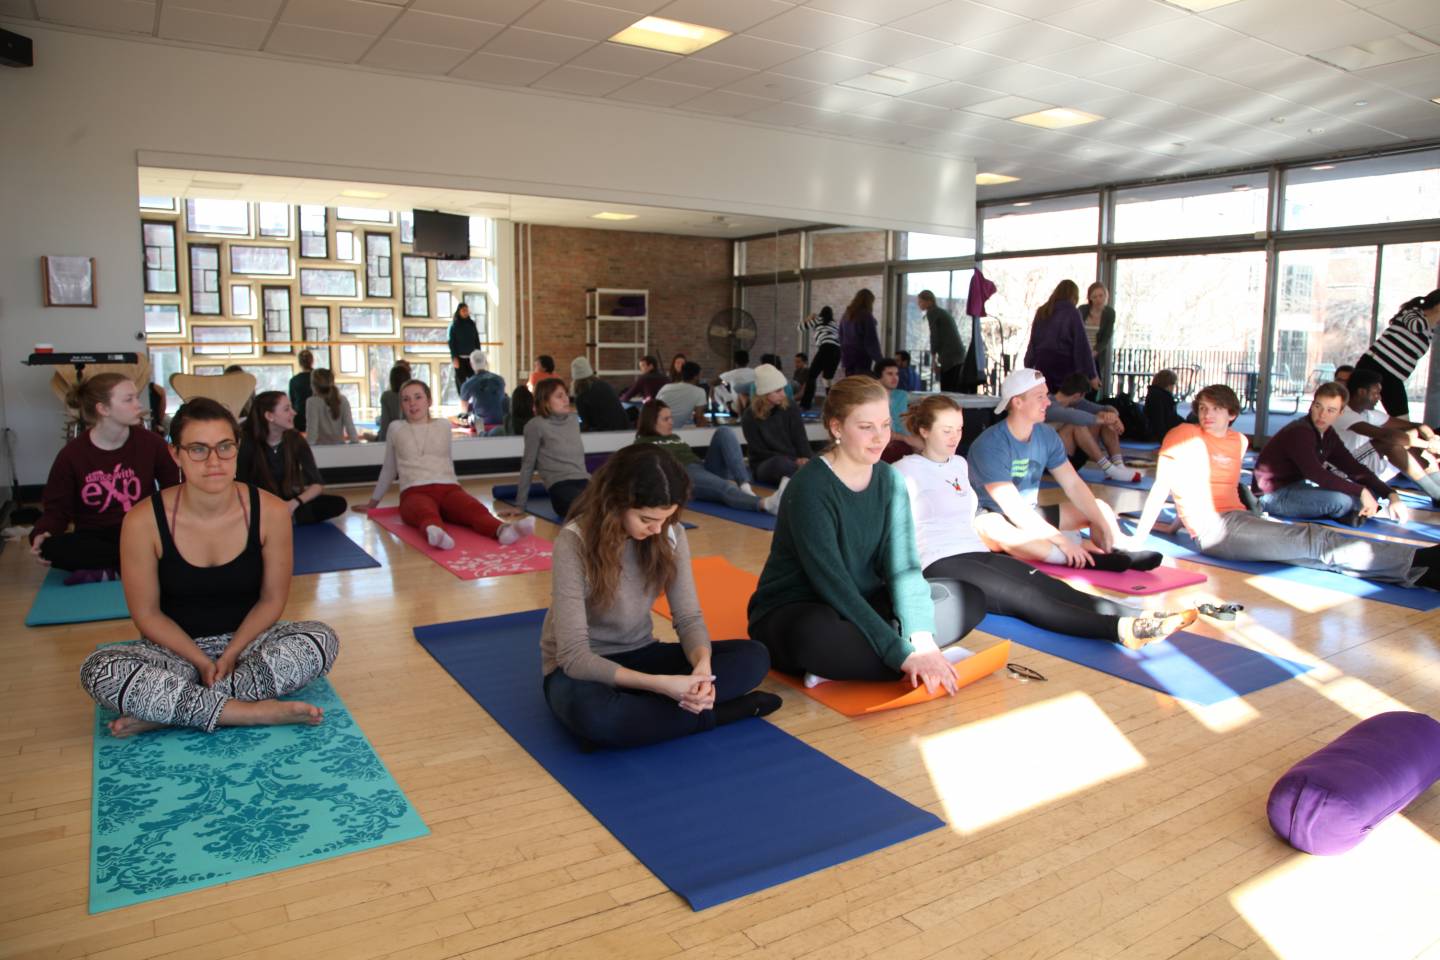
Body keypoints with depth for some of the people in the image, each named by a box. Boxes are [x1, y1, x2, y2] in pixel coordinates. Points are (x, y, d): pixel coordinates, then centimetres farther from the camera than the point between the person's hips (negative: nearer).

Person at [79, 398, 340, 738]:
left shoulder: (270, 512, -13)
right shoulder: (144, 522, -15)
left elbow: (272, 599, -4)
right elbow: (147, 614, -6)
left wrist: (231, 654, -16)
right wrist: (201, 662, -16)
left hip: (246, 639, 1)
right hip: (177, 647, 0)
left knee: (321, 640, -28)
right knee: (99, 671, -30)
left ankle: (165, 709, -23)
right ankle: (249, 712, -26)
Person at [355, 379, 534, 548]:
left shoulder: (444, 425, 19)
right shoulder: (396, 428, 16)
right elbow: (388, 469, 27)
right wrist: (373, 502, 34)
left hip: (448, 488, 2)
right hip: (415, 492, -2)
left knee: (475, 509, -35)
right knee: (427, 513, -41)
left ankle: (503, 530, -66)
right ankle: (434, 533, -76)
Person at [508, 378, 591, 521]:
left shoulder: (573, 420, 17)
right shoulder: (537, 425, -1)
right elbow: (528, 465, 4)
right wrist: (520, 505, 6)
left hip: (583, 481, 6)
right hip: (560, 486, -6)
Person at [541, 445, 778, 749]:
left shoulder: (670, 534, -9)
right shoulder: (575, 543, -25)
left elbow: (689, 617, -6)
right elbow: (574, 655, -27)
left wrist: (703, 664, -30)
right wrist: (661, 684, -37)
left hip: (639, 655, 4)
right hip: (581, 668, -4)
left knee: (753, 656, -13)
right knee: (591, 714, -41)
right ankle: (710, 712, -20)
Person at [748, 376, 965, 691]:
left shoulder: (890, 480, 0)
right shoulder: (810, 487, -20)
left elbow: (903, 564, -9)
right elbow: (832, 581, -27)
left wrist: (922, 642, -25)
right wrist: (902, 654, -30)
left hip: (862, 606, 7)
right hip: (791, 614, -7)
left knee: (967, 599, -9)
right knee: (818, 635, -42)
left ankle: (848, 659, -15)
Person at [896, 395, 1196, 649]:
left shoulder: (959, 464, 22)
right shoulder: (906, 471, -1)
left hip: (978, 553, 8)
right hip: (940, 564, -7)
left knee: (1053, 587, -18)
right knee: (1025, 596, -30)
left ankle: (1144, 622, -37)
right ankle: (1123, 629, -49)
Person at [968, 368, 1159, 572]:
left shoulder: (1046, 435, -1)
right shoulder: (990, 445, -23)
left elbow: (1073, 484, -1)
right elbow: (1012, 508, -29)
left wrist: (1105, 527, -14)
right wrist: (1062, 540, -34)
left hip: (1030, 515, 8)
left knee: (1100, 509, 1)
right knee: (995, 530, -42)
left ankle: (1114, 555, -28)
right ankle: (1091, 559, -41)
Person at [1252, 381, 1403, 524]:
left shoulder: (1328, 435, 6)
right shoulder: (1299, 432, -22)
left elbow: (1355, 469, 6)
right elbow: (1316, 474, -32)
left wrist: (1391, 495, -6)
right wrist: (1361, 492, -29)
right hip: (1273, 496, -9)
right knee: (1341, 500, -28)